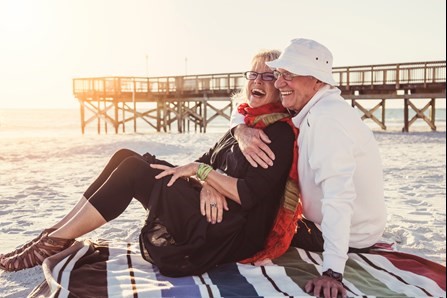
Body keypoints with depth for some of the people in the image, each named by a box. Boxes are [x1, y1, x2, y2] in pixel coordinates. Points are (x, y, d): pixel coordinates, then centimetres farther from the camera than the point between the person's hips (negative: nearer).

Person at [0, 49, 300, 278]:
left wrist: (200, 171, -15)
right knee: (126, 157, -2)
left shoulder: (280, 133, -10)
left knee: (133, 168, -18)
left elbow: (250, 195, -20)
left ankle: (56, 242, -10)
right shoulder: (247, 122, 18)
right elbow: (208, 161, 9)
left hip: (230, 235, -9)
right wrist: (208, 184, -13)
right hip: (211, 212, 9)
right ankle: (59, 233, -3)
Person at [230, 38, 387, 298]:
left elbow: (339, 196, -39)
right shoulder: (306, 109, -3)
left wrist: (332, 272, -43)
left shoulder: (326, 118, -31)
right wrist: (242, 131, -21)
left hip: (350, 236, -8)